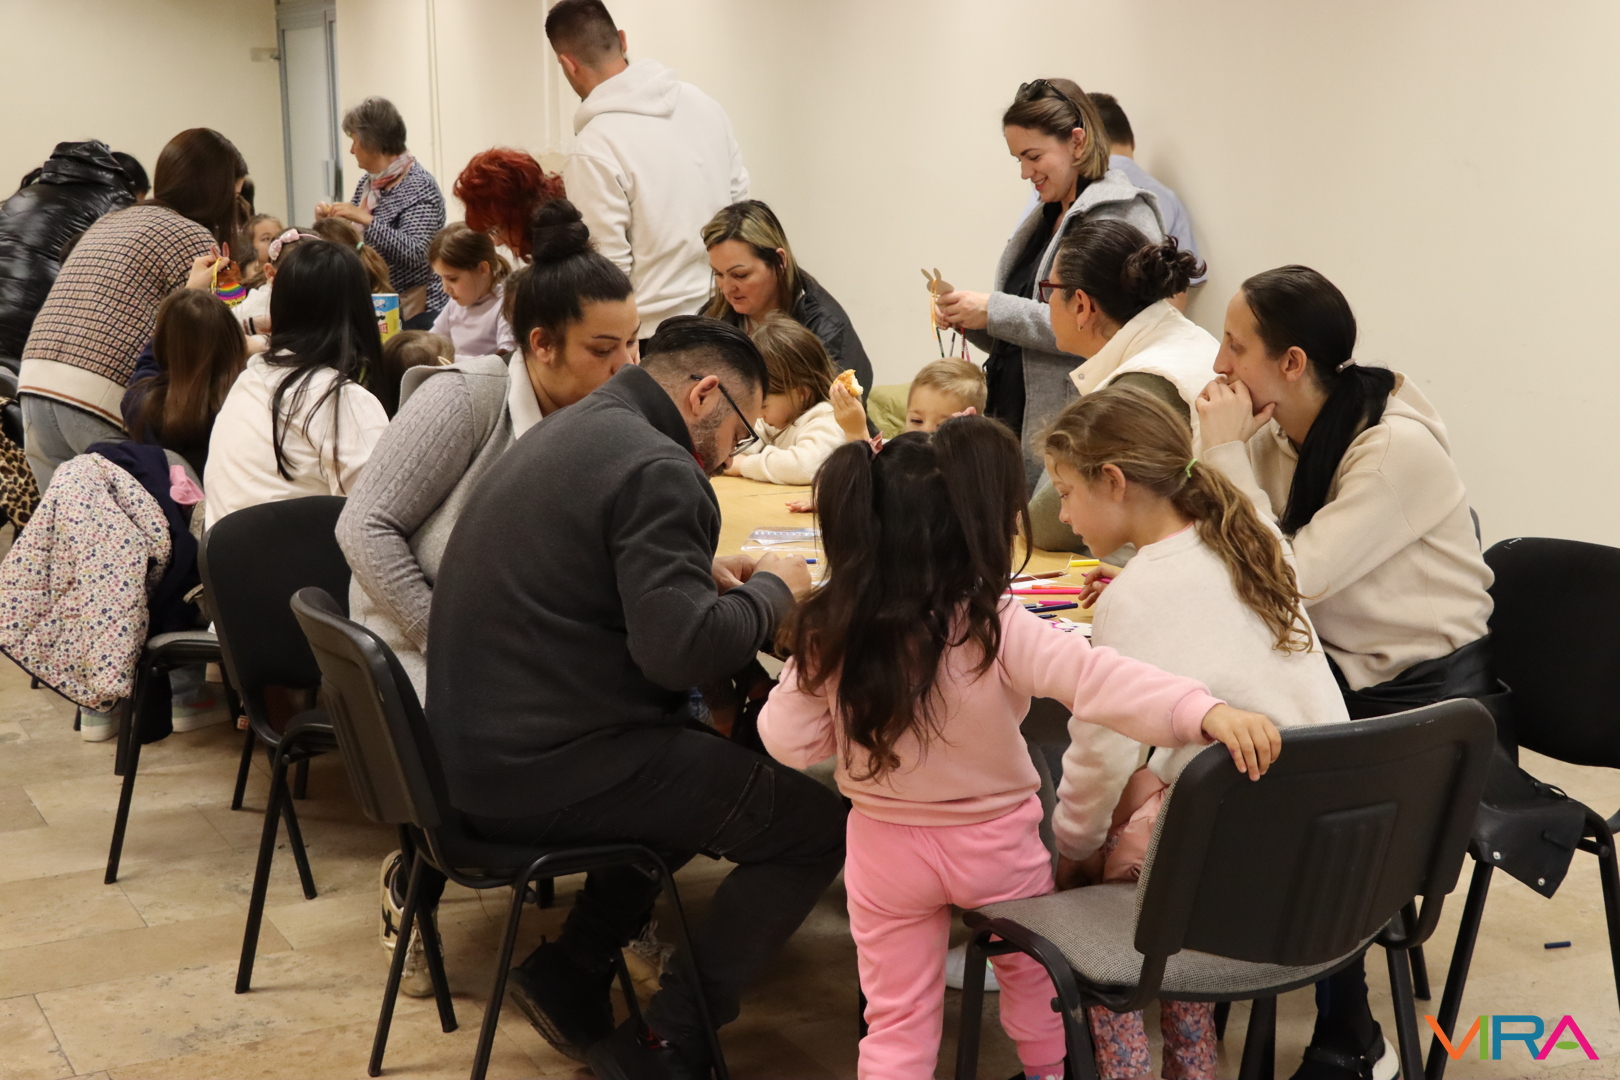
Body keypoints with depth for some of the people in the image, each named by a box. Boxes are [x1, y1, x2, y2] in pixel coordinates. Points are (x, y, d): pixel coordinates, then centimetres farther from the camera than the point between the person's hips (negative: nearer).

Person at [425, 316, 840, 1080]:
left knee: (707, 756, 31)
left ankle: (572, 969, 21)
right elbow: (682, 648, -24)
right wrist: (773, 590, -6)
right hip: (544, 771, -10)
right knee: (818, 825, -3)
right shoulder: (657, 467, -16)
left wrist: (704, 574, 15)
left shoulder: (571, 432, 15)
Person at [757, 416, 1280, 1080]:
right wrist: (1205, 712, -47)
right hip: (994, 843, -1)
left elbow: (790, 743, -9)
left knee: (896, 1018, 16)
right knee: (1030, 969, 29)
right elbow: (1097, 679, -39)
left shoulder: (829, 635, -16)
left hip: (885, 849, 1)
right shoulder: (997, 629, -26)